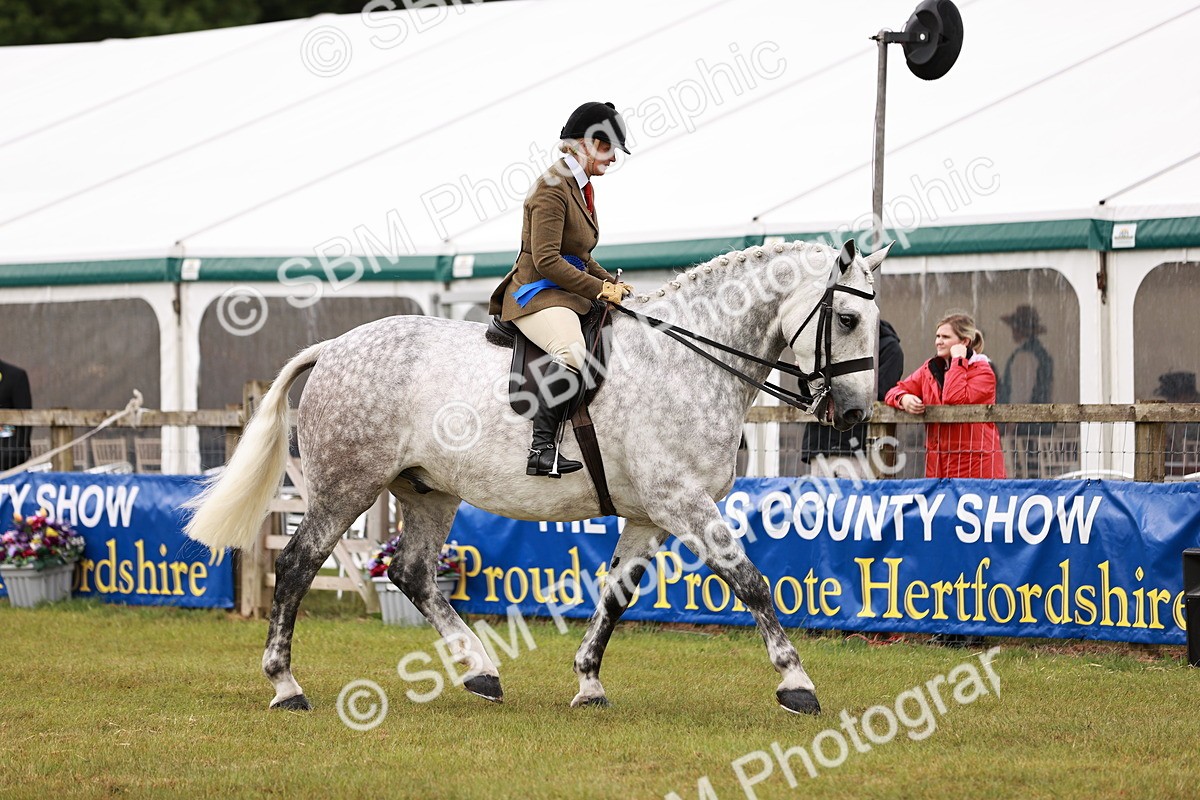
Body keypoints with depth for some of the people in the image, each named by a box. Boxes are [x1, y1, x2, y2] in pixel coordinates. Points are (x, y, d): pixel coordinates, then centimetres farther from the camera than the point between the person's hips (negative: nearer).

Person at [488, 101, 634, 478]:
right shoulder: (552, 189, -13)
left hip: (569, 294, 11)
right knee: (573, 350, -37)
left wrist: (612, 283, 10)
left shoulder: (580, 186, 18)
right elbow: (547, 260, -20)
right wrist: (601, 289, -17)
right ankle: (542, 448, -41)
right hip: (537, 294, -11)